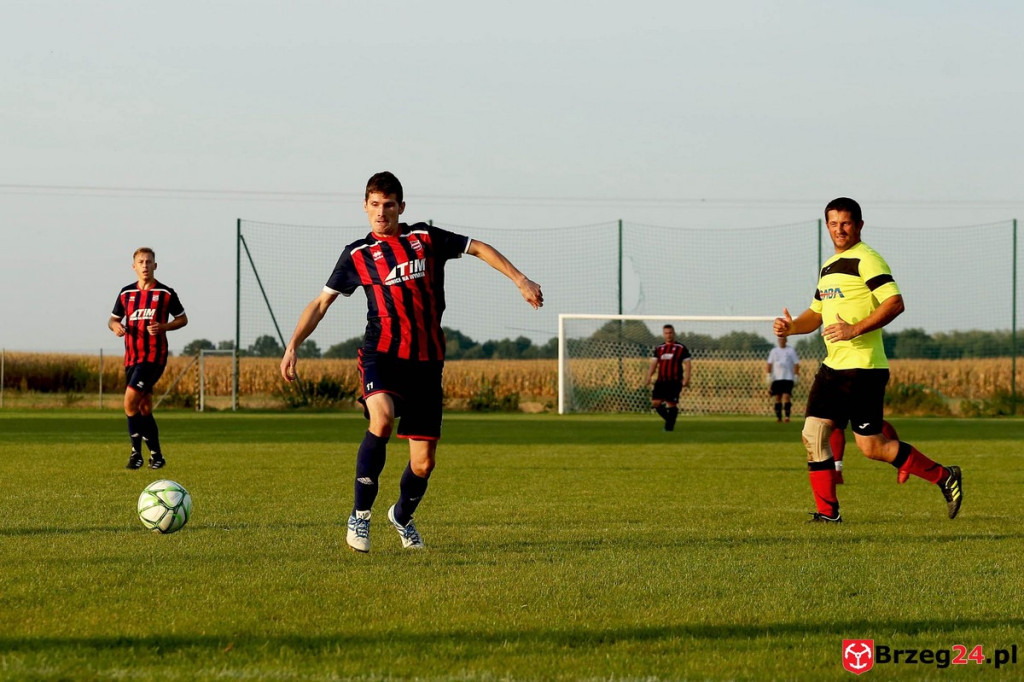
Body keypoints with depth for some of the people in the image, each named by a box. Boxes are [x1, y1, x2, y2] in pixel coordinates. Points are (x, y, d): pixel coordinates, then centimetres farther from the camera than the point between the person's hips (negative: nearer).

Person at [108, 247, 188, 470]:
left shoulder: (166, 293, -2)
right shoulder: (126, 293, 10)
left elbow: (182, 319, 6)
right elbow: (113, 319, 18)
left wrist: (163, 327, -12)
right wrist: (115, 326, -6)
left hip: (154, 355, -5)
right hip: (132, 357, 5)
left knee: (131, 399, -19)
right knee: (144, 407, 9)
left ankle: (136, 452, -10)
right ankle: (156, 455, 18)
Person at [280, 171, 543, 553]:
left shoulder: (426, 238, 9)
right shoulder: (357, 255, 7)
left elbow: (478, 248, 17)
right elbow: (321, 303, 11)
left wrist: (521, 281, 9)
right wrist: (293, 345, 1)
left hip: (426, 362, 2)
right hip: (382, 355, -2)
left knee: (423, 463, 1)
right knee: (382, 418, -34)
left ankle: (403, 516, 34)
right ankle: (360, 515, -20)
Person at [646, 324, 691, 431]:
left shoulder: (681, 348, 2)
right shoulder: (659, 348, 15)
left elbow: (687, 365, 1)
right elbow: (654, 364, 15)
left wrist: (686, 379, -10)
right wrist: (649, 376, 1)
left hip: (674, 381, -4)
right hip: (661, 381, 4)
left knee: (671, 403, -9)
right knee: (655, 402, -5)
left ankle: (669, 426, 2)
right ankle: (669, 419, 16)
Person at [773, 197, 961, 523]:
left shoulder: (866, 259, -10)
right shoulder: (829, 266, 18)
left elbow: (894, 302, -20)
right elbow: (817, 312, 28)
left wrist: (856, 329, -26)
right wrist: (791, 327, 7)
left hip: (863, 367, -9)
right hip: (833, 366, 9)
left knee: (871, 446, -8)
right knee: (813, 433, 0)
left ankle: (945, 477, 4)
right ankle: (827, 511, 7)